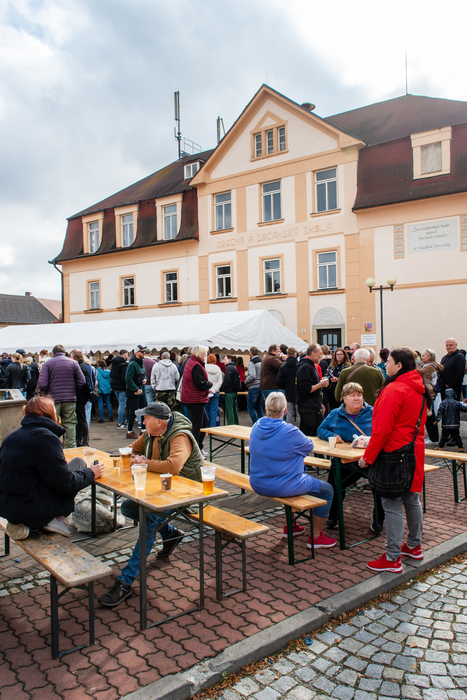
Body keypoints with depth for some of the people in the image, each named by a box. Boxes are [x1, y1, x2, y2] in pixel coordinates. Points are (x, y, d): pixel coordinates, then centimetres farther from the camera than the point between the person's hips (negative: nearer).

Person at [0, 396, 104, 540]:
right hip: (33, 511, -8)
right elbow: (64, 483, -17)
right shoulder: (45, 438, -16)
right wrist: (90, 473, 0)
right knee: (79, 463, 4)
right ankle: (56, 518, 0)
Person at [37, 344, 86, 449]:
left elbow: (42, 384, -11)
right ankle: (71, 447, 8)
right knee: (70, 424, 7)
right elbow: (82, 382, 0)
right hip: (70, 399, 2)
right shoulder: (73, 363, 3)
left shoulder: (47, 364, -3)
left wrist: (46, 393, 10)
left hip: (54, 400, -1)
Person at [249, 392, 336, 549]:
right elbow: (309, 446, -5)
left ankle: (290, 526, 43)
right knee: (327, 490, 12)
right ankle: (315, 537, 19)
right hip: (281, 487, -8)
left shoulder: (256, 427, -2)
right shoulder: (289, 432, -23)